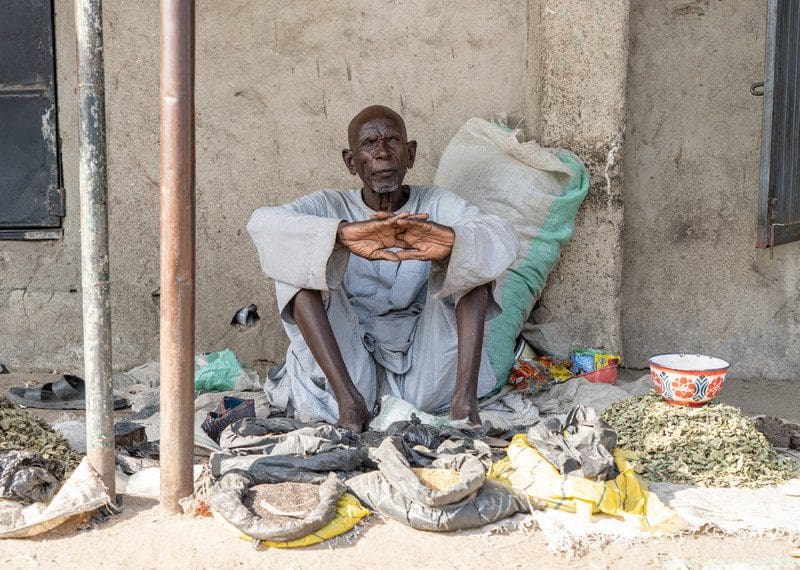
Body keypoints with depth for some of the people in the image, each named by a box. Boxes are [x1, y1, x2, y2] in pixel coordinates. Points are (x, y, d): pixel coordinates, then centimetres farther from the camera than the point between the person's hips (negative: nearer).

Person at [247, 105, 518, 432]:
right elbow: (261, 224, -20)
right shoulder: (332, 207, 2)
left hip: (420, 374, 1)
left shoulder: (434, 205, 4)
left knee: (468, 253, -12)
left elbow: (504, 239, -15)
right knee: (296, 258, -16)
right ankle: (348, 399, -28)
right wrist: (344, 233, -39)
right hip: (347, 373, 0)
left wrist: (450, 237, -40)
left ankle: (465, 396, -26)